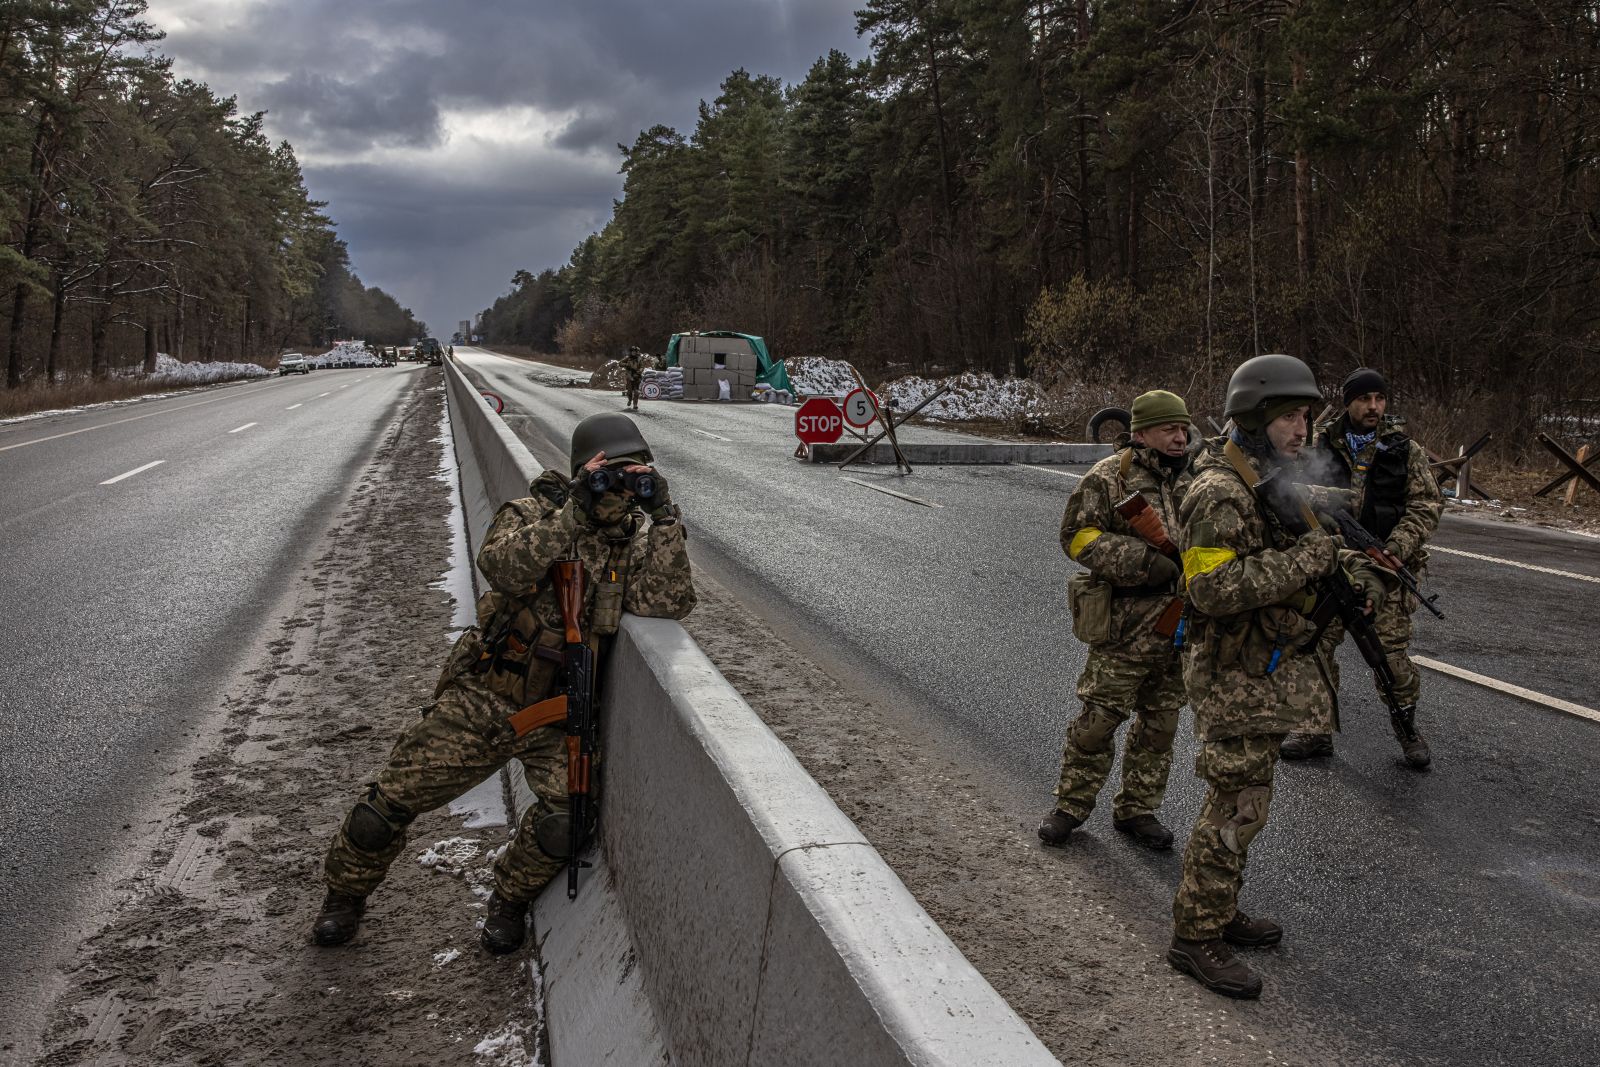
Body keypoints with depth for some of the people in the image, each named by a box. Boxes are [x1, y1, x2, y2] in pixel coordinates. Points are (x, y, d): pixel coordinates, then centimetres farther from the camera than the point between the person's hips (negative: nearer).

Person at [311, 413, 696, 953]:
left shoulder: (638, 539, -1)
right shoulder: (534, 512, -6)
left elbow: (669, 602, -18)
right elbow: (502, 565, -27)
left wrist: (666, 517, -24)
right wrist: (575, 512, -31)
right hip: (482, 699, -1)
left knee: (568, 807, -23)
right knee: (393, 798, 1)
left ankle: (510, 900, 8)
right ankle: (346, 893, 31)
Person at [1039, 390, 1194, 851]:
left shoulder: (1195, 480, 10)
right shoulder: (1109, 478, -7)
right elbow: (1079, 535, -13)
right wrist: (1145, 561, -22)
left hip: (1179, 629, 6)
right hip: (1124, 628, -6)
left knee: (1160, 724, 13)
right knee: (1098, 719, 1)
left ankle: (1136, 809, 27)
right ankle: (1071, 805, 18)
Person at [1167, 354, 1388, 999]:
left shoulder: (1283, 482, 10)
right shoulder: (1218, 493, -21)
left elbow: (1311, 551, 20)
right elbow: (1214, 588, -29)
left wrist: (1353, 569, -1)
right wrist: (1303, 560, -27)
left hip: (1271, 671, 9)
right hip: (1235, 679, -9)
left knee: (1243, 798, 18)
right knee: (1235, 808, -3)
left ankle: (1220, 913, 32)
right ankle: (1195, 939, 9)